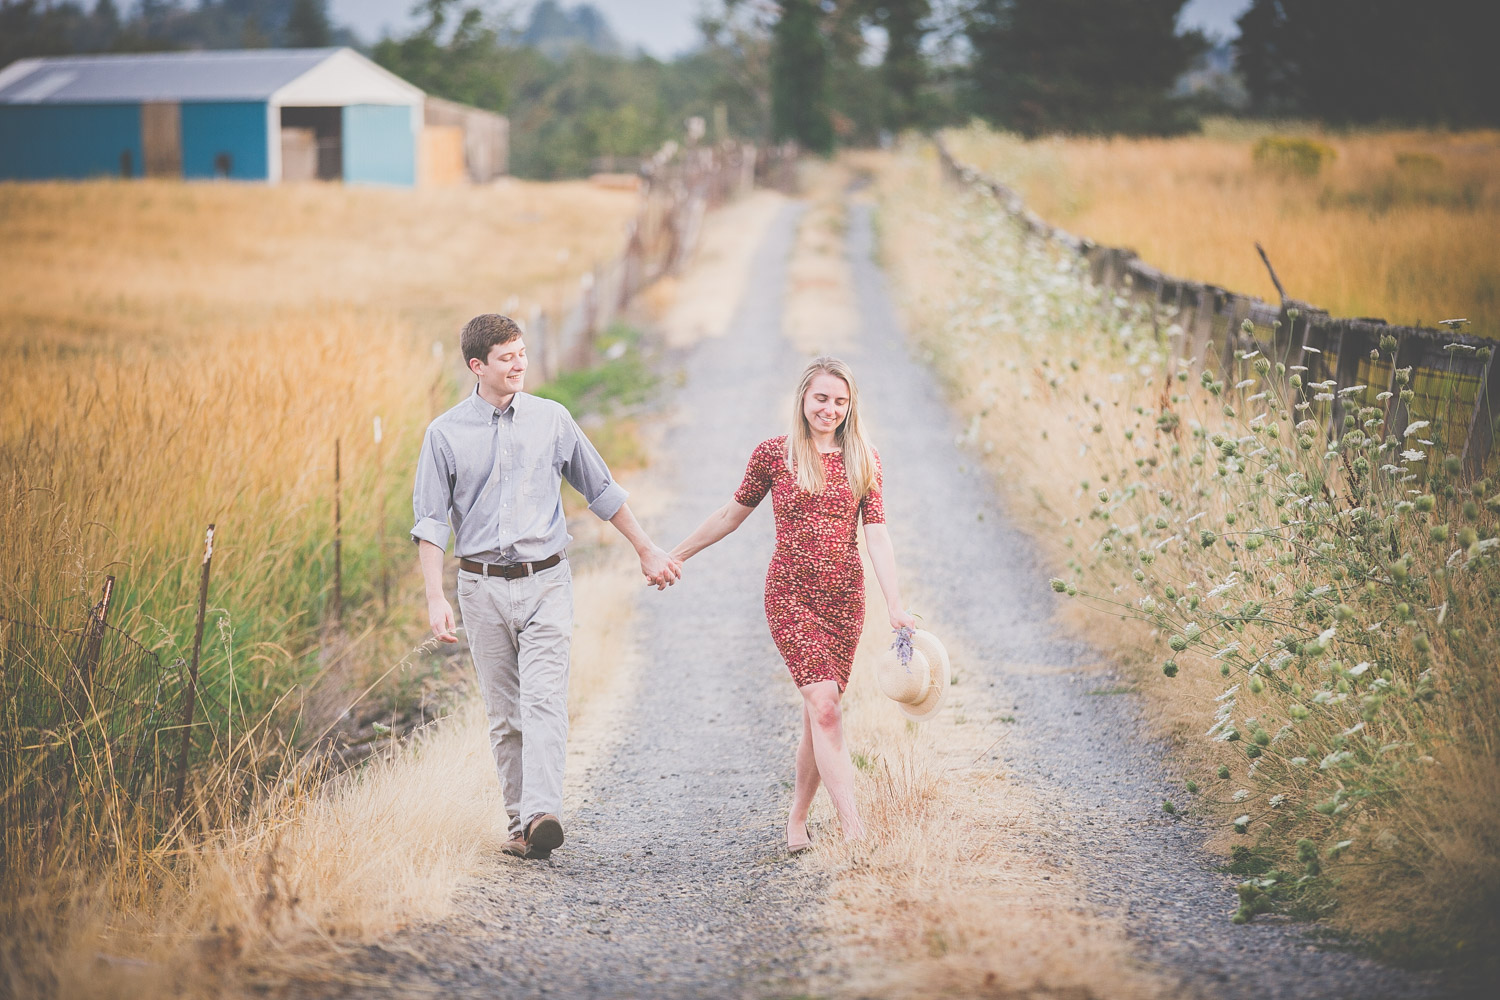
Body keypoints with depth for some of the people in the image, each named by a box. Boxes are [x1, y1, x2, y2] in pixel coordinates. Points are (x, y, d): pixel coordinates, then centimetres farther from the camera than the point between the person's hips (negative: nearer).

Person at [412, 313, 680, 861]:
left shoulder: (552, 419, 5)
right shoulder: (445, 434, 1)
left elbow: (602, 490, 15)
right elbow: (431, 522, 0)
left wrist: (647, 551, 16)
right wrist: (436, 598, -10)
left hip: (545, 583, -1)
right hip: (483, 587, 1)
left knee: (544, 700, -16)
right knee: (504, 713, 4)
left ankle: (542, 815, -28)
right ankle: (519, 822, 10)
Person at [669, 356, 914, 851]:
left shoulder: (864, 459, 5)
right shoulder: (773, 453, 0)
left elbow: (876, 535, 0)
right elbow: (733, 513, 12)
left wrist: (895, 605, -10)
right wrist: (674, 555, 18)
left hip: (845, 597, 3)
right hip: (790, 594, -3)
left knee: (818, 713, 8)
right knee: (824, 707, -16)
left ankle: (797, 820, 26)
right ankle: (854, 831, -22)